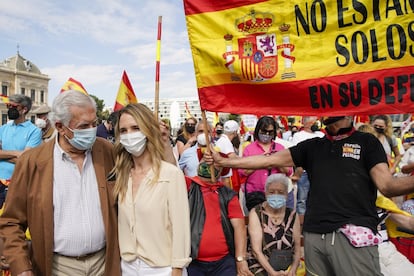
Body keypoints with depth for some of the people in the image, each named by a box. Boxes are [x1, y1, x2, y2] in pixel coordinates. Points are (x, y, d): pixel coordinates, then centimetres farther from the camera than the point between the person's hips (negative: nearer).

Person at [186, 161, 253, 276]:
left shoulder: (228, 194, 6)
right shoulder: (188, 186, 4)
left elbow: (239, 226, -1)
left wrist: (240, 259, -8)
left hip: (224, 262, 1)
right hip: (193, 262, -1)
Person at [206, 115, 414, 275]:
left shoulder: (366, 142, 6)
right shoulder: (312, 146, 14)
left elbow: (386, 185, -4)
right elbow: (270, 160, 11)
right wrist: (223, 161, 8)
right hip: (314, 235, 4)